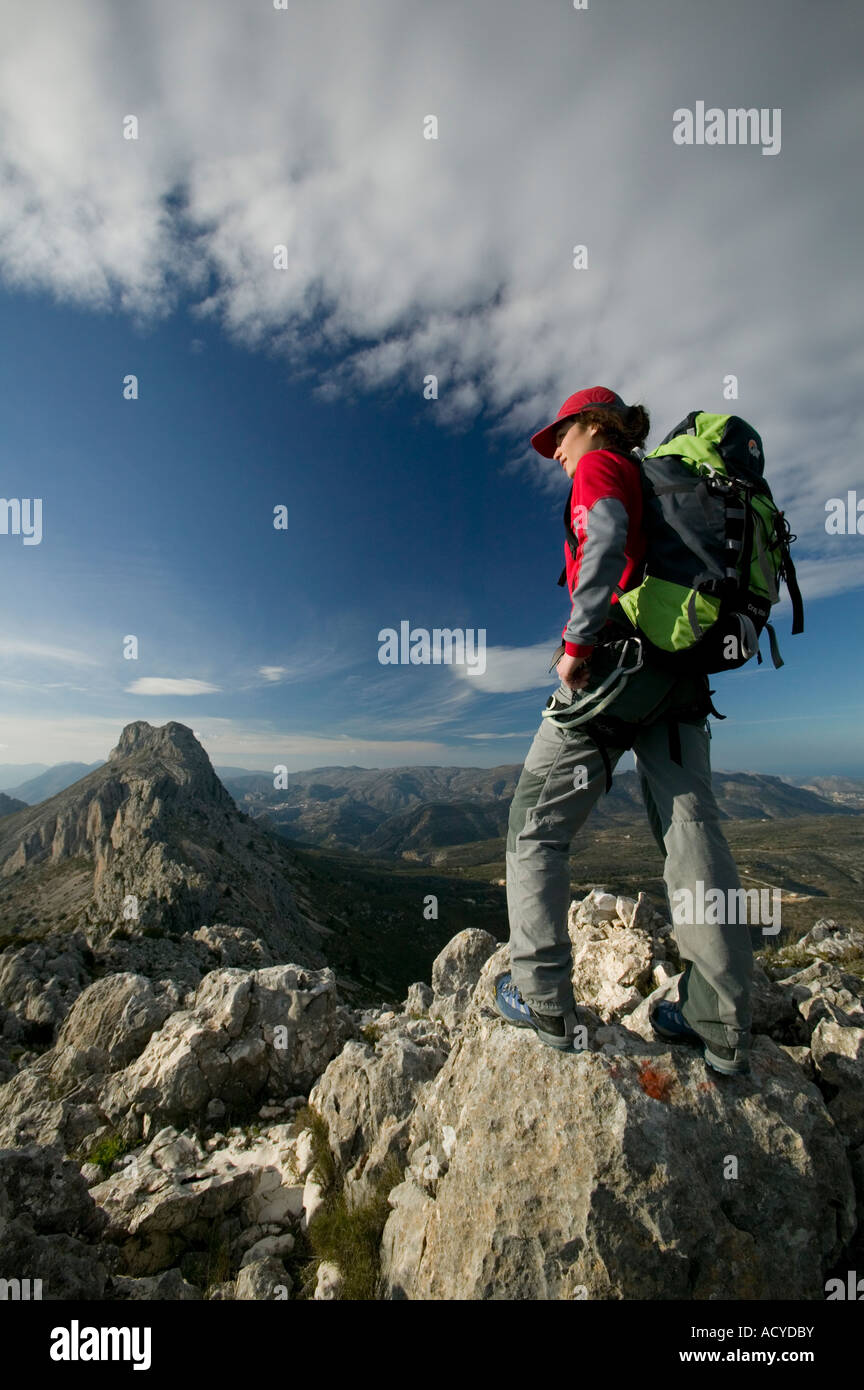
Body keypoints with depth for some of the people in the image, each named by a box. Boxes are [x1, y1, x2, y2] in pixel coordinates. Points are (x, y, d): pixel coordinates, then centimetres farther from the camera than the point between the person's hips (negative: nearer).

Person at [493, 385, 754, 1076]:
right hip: (683, 679, 8)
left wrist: (577, 642, -18)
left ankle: (544, 1001, 5)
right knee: (693, 835, 5)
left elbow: (607, 539, -18)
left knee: (537, 827, 1)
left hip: (614, 664, -8)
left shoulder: (600, 465, 5)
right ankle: (723, 1026, 11)